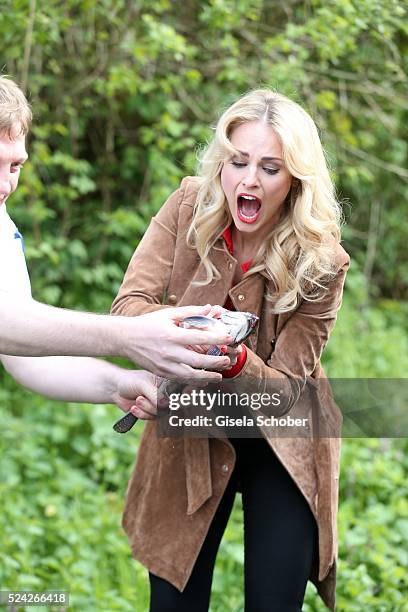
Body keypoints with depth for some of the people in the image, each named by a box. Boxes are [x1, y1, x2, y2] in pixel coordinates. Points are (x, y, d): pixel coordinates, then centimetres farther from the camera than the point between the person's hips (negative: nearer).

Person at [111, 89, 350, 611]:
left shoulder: (320, 262, -19)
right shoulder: (190, 207, -13)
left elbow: (285, 393, -18)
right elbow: (129, 305, -19)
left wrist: (234, 358, -39)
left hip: (280, 447, -1)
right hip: (189, 438, 2)